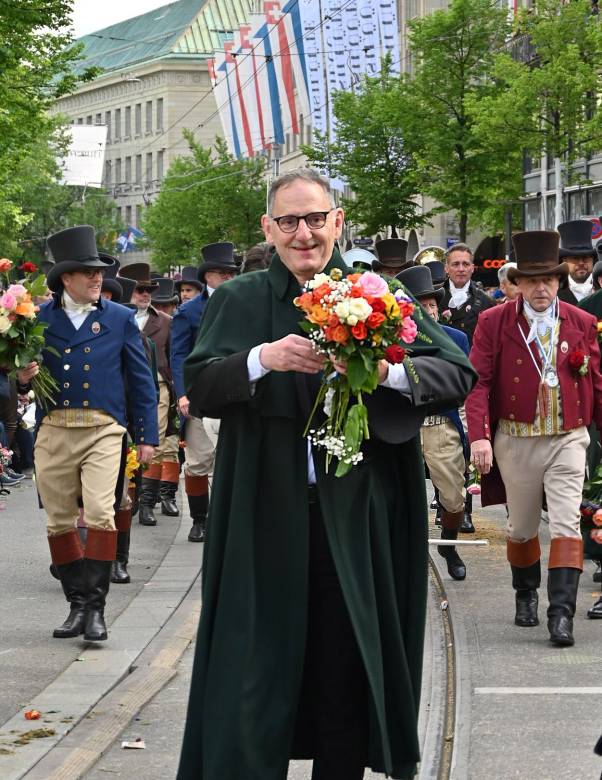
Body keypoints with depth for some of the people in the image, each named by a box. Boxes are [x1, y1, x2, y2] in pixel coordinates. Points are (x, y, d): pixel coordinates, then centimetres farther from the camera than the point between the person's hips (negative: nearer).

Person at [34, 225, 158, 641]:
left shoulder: (120, 318, 7)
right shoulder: (40, 318, 6)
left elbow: (142, 380, 10)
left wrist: (148, 436, 7)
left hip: (103, 430, -1)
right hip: (54, 431, 2)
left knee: (100, 514, -15)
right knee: (60, 522, 6)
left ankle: (96, 605, -7)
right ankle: (77, 603, 18)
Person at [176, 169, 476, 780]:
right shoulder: (238, 302, 6)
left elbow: (460, 373, -2)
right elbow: (197, 387, -4)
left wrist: (387, 370, -20)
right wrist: (264, 358, -20)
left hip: (357, 517, 1)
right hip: (266, 517, 0)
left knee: (348, 666, 6)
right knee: (256, 661, 1)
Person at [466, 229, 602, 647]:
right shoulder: (494, 323, -3)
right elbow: (478, 381, -7)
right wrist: (479, 436, -18)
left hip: (568, 439, 0)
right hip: (516, 440, 0)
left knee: (566, 523, -12)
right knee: (522, 526, 13)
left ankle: (562, 613, -14)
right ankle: (526, 596, 36)